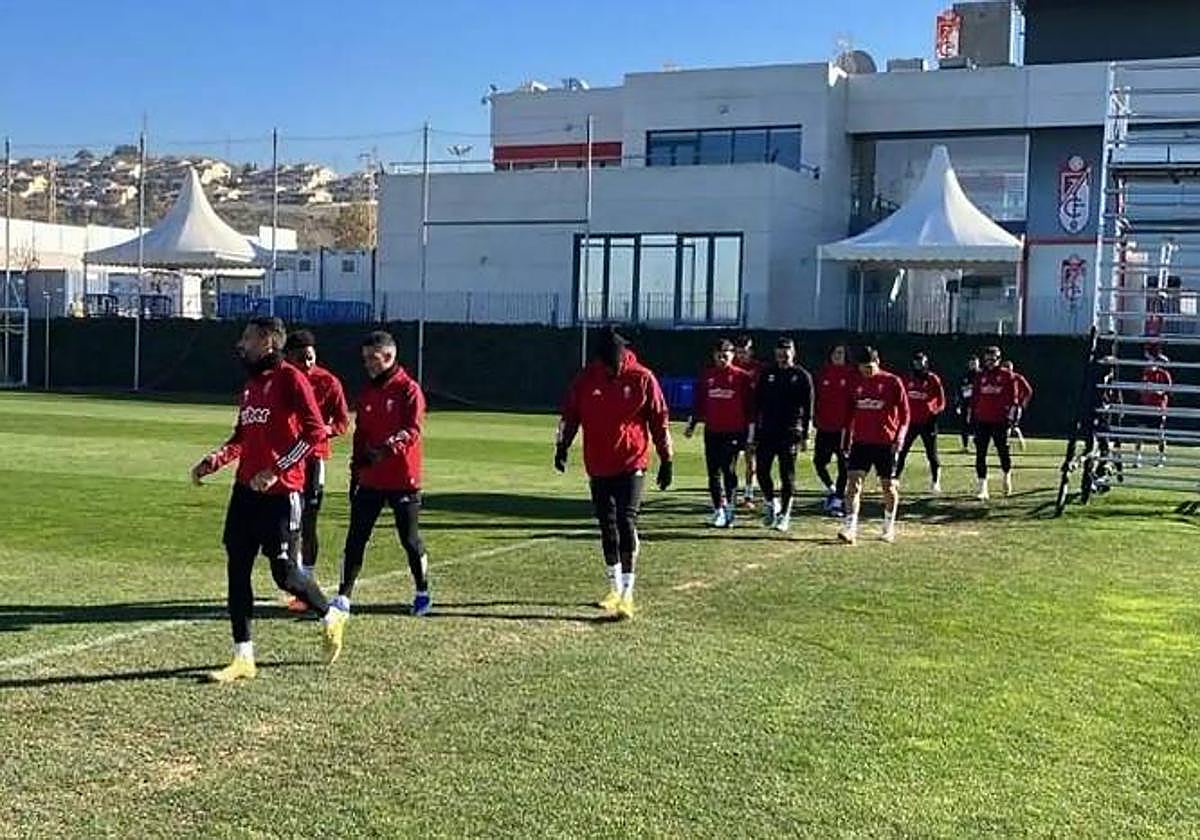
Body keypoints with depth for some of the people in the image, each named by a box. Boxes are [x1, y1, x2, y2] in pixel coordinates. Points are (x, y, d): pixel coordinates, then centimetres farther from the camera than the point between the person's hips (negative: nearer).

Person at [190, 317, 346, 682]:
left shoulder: (290, 379, -10)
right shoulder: (251, 383, 15)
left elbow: (315, 431, -18)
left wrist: (276, 470, -21)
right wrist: (214, 460, 8)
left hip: (280, 493, -8)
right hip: (246, 491, 8)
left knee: (284, 573, -1)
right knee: (237, 570, 4)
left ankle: (331, 617, 26)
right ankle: (243, 658, 10)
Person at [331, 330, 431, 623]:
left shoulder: (409, 389, -8)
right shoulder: (366, 392, 12)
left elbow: (413, 430, -18)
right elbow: (360, 435, 17)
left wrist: (387, 448, -33)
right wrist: (355, 473, 16)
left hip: (402, 479, -5)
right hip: (370, 479, 5)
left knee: (410, 538, 5)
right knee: (356, 537, 1)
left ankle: (422, 593, 23)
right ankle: (344, 596, 4)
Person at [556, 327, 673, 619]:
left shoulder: (642, 379, -6)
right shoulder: (585, 379, 1)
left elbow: (659, 420, -1)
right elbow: (569, 415, 8)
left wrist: (666, 460, -1)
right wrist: (562, 446, -4)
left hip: (632, 463, -4)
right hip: (598, 466, 4)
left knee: (626, 521, -15)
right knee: (607, 526, 12)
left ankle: (627, 593, -10)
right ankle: (615, 589, 27)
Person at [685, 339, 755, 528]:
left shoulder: (742, 377, -2)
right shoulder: (706, 376, 8)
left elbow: (749, 405, 0)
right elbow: (699, 403, 15)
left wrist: (750, 430, -3)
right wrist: (692, 424, 11)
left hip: (734, 432, -4)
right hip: (712, 432, 4)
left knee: (728, 470, -6)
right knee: (713, 472, 4)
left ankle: (729, 508, 2)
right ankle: (718, 509, 13)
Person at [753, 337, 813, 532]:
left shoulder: (802, 376, 2)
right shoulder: (767, 374, 10)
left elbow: (808, 408, 1)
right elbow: (758, 404, 12)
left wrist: (805, 436, -4)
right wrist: (754, 434, 7)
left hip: (790, 433, -3)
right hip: (766, 432, 3)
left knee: (787, 475, -1)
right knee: (761, 470, 0)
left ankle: (784, 514, 8)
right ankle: (770, 503, 23)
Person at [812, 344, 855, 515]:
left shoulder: (852, 374, -3)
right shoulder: (823, 373, 7)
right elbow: (817, 397, 10)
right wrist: (816, 419, 3)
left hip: (843, 427, -3)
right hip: (824, 427, 3)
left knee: (843, 465, 1)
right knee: (819, 462, 5)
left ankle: (838, 500, 9)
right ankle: (831, 490, 28)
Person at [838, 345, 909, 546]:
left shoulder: (893, 382, -3)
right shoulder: (856, 383, 8)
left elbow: (904, 411, -1)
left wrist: (900, 436, -11)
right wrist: (847, 440, 13)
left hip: (885, 443, -3)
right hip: (860, 441, 3)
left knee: (888, 486, 8)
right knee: (853, 482, -10)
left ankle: (889, 529, 23)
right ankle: (850, 529, -14)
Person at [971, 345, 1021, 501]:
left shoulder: (1007, 376, 1)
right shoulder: (980, 376, 11)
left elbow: (1013, 398, -1)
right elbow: (974, 397, 15)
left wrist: (1010, 414, -10)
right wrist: (972, 416, 10)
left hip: (999, 420, -3)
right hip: (982, 420, 3)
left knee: (1003, 450, 4)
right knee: (980, 453, -3)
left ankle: (1007, 475, 34)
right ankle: (982, 488, -1)